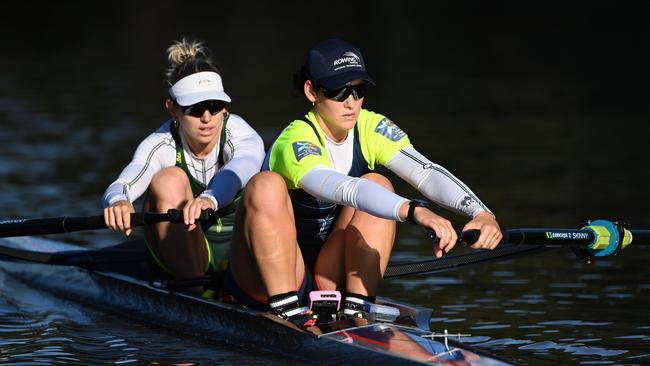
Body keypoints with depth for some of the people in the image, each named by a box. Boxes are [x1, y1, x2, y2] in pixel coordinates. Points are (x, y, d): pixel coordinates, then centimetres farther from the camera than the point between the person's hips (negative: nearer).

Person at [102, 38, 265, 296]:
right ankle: (194, 290, -29)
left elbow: (240, 169, -41)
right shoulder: (161, 145, -15)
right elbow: (124, 184, -35)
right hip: (181, 258, -1)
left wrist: (211, 199, -65)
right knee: (169, 180, -29)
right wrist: (118, 201, -61)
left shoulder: (243, 138, -16)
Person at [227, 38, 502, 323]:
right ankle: (287, 311, -29)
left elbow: (427, 173, -21)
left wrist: (481, 213, -39)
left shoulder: (372, 129, -5)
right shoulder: (295, 142, -23)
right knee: (267, 184, -30)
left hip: (326, 283, 5)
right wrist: (414, 211, -58)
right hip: (266, 284, -5)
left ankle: (355, 311, -19)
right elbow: (343, 189, -43)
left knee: (377, 185, -14)